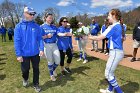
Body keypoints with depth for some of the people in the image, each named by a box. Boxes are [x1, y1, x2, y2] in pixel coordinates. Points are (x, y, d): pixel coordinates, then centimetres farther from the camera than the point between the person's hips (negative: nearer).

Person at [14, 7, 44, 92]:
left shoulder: (36, 26, -2)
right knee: (25, 69, 16)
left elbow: (40, 38, 0)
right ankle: (25, 79, 49)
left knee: (36, 69, 13)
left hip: (35, 53, 2)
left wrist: (41, 49, -12)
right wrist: (18, 54, -13)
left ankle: (36, 84, 33)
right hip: (24, 54, -1)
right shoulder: (19, 26, -9)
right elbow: (17, 41, -10)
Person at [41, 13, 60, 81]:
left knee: (57, 61, 1)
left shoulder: (54, 27, 10)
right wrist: (47, 36, -18)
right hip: (46, 45, -3)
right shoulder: (42, 27, -3)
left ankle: (53, 70, 35)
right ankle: (51, 74, 32)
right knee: (50, 61, 7)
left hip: (54, 45, 4)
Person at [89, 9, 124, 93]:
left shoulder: (113, 27, -18)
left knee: (108, 74, 1)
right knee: (110, 72, 21)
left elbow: (99, 38, -19)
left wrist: (88, 37, -7)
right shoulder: (119, 26, 10)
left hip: (115, 52, -10)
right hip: (118, 51, 10)